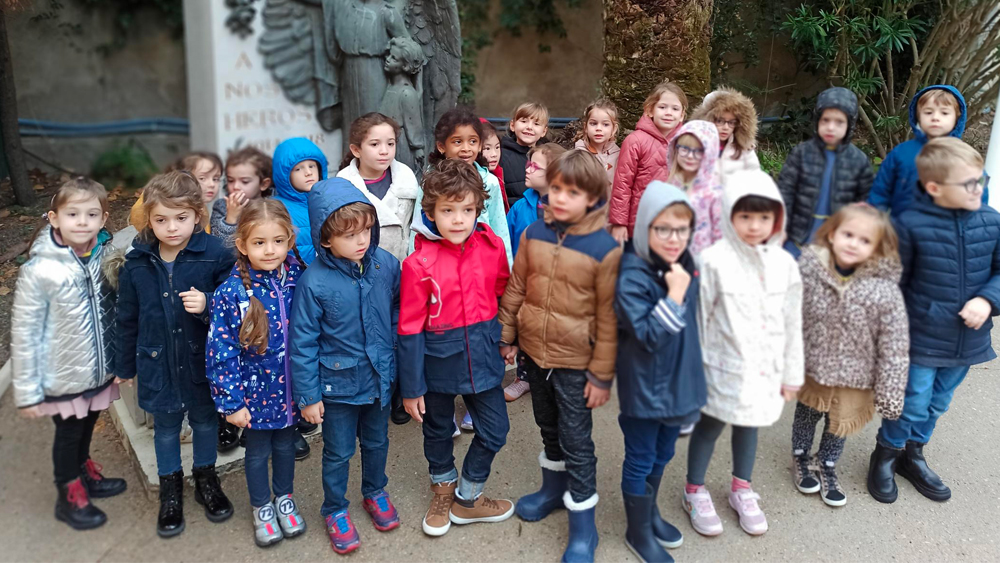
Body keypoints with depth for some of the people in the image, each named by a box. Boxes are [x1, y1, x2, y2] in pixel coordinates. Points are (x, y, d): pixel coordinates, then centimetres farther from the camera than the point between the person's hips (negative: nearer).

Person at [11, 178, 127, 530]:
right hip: (64, 378, -4)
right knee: (68, 434, 15)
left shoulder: (107, 256, -9)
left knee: (87, 426, 24)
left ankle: (85, 473, 49)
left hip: (100, 370, 4)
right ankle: (70, 497, 37)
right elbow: (24, 334, -16)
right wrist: (27, 392, -12)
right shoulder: (40, 271, -22)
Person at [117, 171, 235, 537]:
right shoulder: (136, 264, -8)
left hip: (203, 362, -1)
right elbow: (128, 319, 3)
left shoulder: (216, 256, -17)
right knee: (166, 426, 19)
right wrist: (125, 366, 10)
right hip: (158, 365, 1)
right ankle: (170, 487, 40)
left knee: (205, 420, 20)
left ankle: (206, 479, 43)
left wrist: (208, 304, -30)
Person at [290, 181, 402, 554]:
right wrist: (308, 396, -10)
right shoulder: (314, 281, -23)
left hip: (380, 377, 3)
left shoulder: (386, 264, -14)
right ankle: (335, 510, 40)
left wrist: (395, 356, 8)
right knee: (339, 452, 16)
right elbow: (302, 342, -15)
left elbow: (398, 311, 3)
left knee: (376, 442, 24)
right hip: (338, 383, -3)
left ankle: (375, 492, 50)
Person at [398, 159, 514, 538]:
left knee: (495, 429, 10)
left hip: (482, 352, 3)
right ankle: (443, 489, 47)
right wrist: (411, 388, -9)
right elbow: (410, 330, -13)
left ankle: (468, 497, 34)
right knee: (438, 430, 19)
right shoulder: (419, 265, -18)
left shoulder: (492, 247, -9)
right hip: (438, 355, -2)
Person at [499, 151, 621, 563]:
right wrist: (507, 336, 9)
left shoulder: (605, 249, -18)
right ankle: (554, 488, 45)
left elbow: (609, 318, -14)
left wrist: (602, 374, -11)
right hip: (534, 352, 5)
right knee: (549, 428, 23)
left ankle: (583, 526, 19)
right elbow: (515, 289, 7)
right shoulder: (533, 234, -3)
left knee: (576, 441, 4)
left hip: (575, 361, -5)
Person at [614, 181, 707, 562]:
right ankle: (639, 532, 30)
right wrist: (674, 296, -31)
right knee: (640, 460, 10)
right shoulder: (632, 277, -23)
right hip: (644, 385, -7)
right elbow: (648, 336, -27)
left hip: (677, 381, 7)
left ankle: (650, 512, 46)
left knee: (663, 454, 23)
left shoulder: (685, 265, 1)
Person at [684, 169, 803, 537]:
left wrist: (791, 374, 8)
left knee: (748, 425, 21)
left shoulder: (785, 264, -3)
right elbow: (699, 319, -10)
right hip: (725, 367, -4)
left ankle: (741, 488, 43)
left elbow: (792, 324, 4)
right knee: (711, 425, 12)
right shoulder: (715, 261, -16)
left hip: (764, 369, 4)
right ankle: (694, 491, 33)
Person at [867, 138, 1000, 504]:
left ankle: (912, 455, 43)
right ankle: (886, 455, 33)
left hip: (967, 339, 5)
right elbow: (893, 285, -9)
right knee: (912, 405, 6)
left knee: (937, 405, 21)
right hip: (921, 340, -4)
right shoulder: (911, 225, -18)